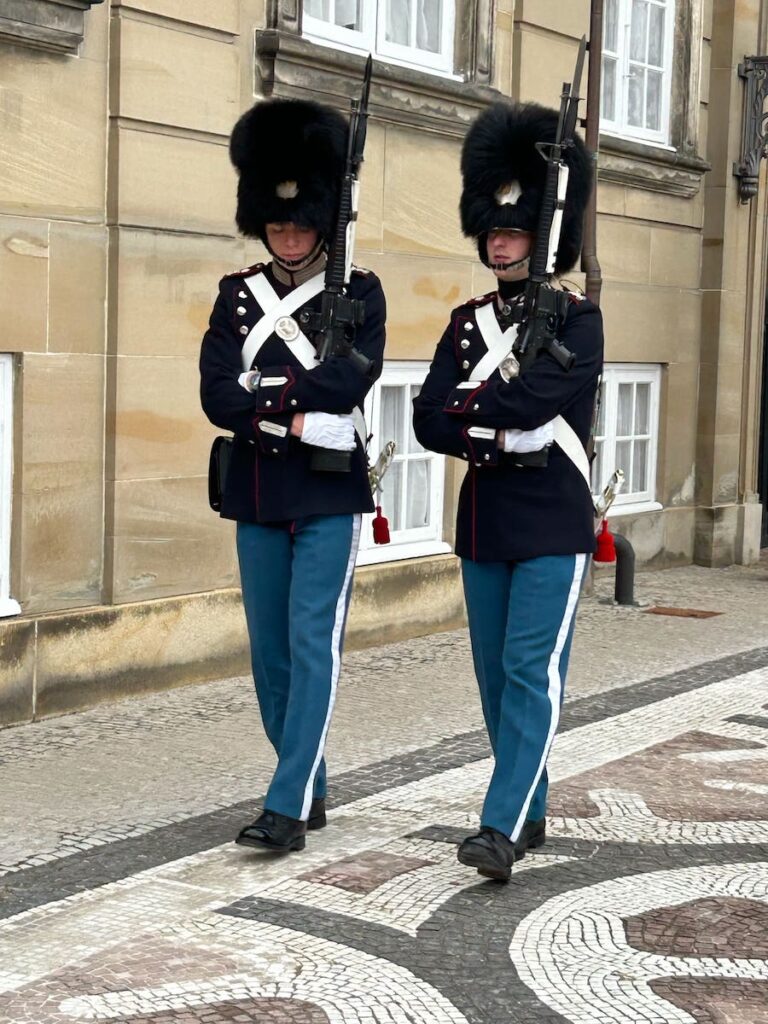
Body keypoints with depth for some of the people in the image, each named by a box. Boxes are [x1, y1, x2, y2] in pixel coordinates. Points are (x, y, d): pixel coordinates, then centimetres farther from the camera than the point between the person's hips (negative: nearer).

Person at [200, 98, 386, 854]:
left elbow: (348, 381, -17)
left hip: (329, 495, -4)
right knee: (269, 651, 9)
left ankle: (287, 805, -6)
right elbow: (216, 398, -4)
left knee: (313, 644, -7)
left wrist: (260, 389, -11)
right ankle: (311, 789, 23)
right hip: (257, 495, 4)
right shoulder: (238, 295, 8)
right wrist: (298, 415, -16)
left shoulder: (359, 294, 0)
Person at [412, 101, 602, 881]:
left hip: (552, 523, -6)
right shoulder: (468, 322, 10)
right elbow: (429, 423, -1)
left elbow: (531, 400, -22)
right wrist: (501, 438, -14)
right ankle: (531, 812, 22)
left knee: (532, 671, -10)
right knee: (496, 677, 10)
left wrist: (468, 406, -8)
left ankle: (502, 827, -13)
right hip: (483, 522, 6)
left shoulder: (578, 321, -5)